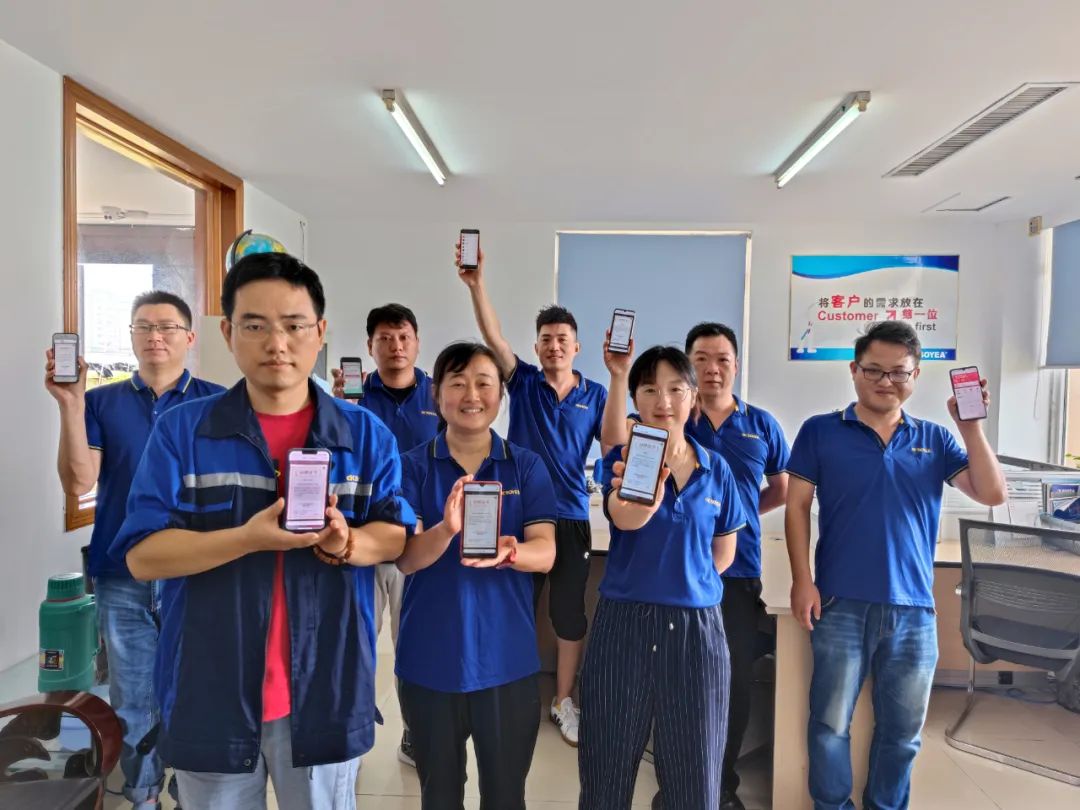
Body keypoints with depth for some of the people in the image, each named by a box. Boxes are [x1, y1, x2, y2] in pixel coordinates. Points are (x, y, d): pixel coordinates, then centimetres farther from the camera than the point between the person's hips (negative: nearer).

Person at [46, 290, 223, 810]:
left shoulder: (217, 403, -1)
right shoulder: (101, 402, 3)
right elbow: (78, 483, -6)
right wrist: (70, 403, -15)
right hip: (122, 576, 2)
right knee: (131, 697, 13)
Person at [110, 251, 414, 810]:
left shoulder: (366, 434, -2)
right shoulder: (181, 430, -5)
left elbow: (395, 534, 0)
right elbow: (141, 554, -9)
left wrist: (346, 544, -23)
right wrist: (249, 537, -25)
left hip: (326, 688, 1)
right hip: (210, 690, 0)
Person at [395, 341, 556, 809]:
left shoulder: (527, 466, -1)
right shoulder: (412, 466, -3)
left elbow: (545, 552, -8)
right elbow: (405, 557, -12)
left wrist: (508, 552, -31)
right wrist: (447, 529, -33)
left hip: (507, 656, 0)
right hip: (430, 656, 0)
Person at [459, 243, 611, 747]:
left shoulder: (595, 395, 4)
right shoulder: (523, 382, 1)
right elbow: (493, 337, -14)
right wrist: (475, 284, -27)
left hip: (571, 518, 1)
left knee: (570, 615, 10)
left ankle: (563, 702, 28)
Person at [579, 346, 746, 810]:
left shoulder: (716, 469, 3)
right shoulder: (621, 458, -5)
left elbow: (723, 553, 13)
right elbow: (625, 518, -27)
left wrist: (685, 580, 1)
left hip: (697, 627, 2)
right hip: (624, 623, -1)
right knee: (608, 769, 12)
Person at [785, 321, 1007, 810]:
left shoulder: (934, 439, 8)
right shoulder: (820, 431, 0)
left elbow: (992, 494, 0)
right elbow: (797, 506, -1)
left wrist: (970, 425, -8)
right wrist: (802, 580, -9)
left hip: (913, 609, 3)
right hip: (841, 605, -3)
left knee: (903, 729, 17)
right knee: (830, 723, 8)